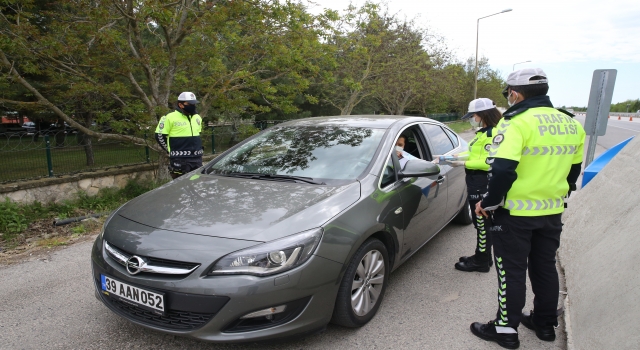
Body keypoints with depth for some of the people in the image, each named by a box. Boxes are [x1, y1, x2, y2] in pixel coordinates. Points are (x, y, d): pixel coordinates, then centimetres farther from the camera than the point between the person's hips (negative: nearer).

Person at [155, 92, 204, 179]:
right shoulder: (171, 117, -9)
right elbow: (159, 135, -5)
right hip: (180, 159, -6)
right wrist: (171, 150, -1)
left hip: (197, 158, 7)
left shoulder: (197, 117, 13)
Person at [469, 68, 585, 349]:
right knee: (545, 268, 20)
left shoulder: (517, 122, -19)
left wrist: (487, 203, -13)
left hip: (516, 213, -7)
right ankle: (545, 323, 35)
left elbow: (502, 170, -26)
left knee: (511, 271, 5)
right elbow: (573, 170, 15)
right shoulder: (571, 124, 7)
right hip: (552, 211, 7)